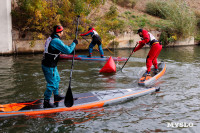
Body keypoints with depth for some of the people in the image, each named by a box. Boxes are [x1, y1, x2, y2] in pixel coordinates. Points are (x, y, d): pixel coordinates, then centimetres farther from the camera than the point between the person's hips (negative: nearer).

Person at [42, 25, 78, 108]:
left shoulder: (51, 38, 10)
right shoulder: (56, 41, -22)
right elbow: (68, 50, -21)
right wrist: (74, 43, -7)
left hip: (51, 65, 11)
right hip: (49, 67, -11)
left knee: (57, 79, 25)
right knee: (52, 84, -2)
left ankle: (56, 96, 41)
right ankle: (46, 102, 8)